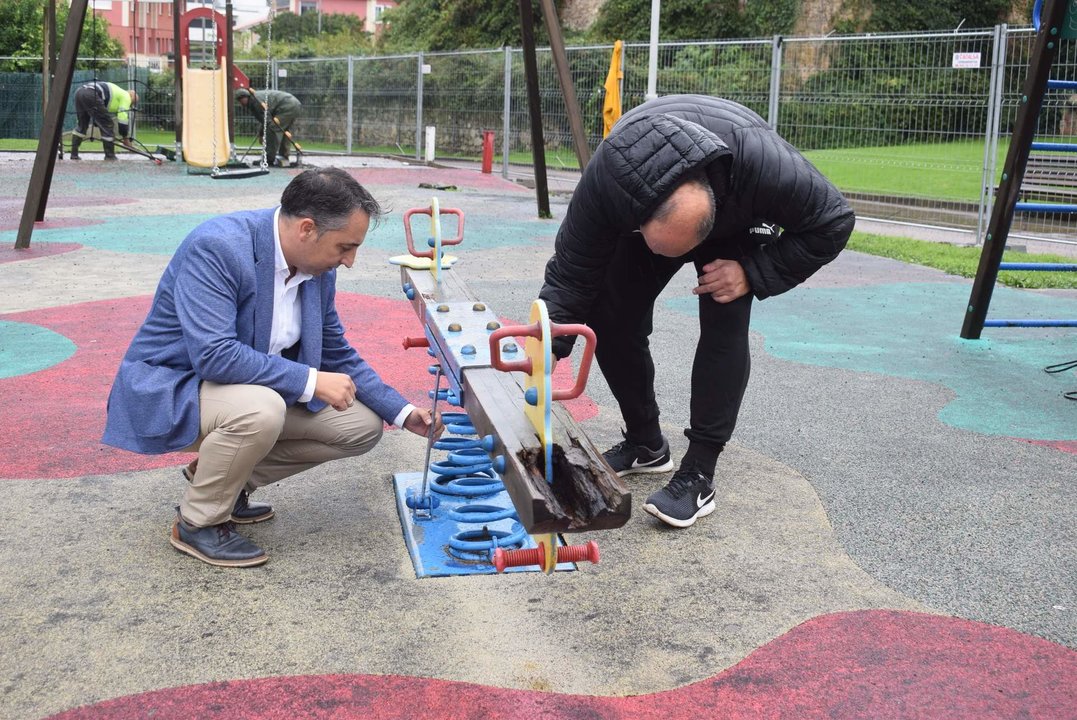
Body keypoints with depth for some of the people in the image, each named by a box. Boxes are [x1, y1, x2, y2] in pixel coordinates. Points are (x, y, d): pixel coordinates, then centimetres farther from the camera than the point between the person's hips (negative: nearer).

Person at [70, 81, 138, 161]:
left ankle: (74, 155, 20)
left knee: (81, 125, 22)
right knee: (107, 125, 2)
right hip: (91, 95, -9)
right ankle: (110, 156, 6)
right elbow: (123, 118, 4)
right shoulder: (126, 96, 13)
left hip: (79, 91, 9)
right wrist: (125, 138, 11)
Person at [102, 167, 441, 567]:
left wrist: (403, 413, -1)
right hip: (170, 387, -8)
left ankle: (220, 477, 11)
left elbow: (337, 355, 7)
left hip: (254, 387, 8)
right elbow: (213, 354, -35)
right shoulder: (217, 247, -28)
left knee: (362, 426, -1)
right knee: (261, 410, -38)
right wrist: (311, 381, -33)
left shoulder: (317, 266, -5)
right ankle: (197, 523, -10)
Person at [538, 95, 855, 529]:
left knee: (725, 326, -22)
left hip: (735, 226, -2)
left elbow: (832, 222, -27)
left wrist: (753, 272, -34)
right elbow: (571, 274, -32)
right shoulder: (606, 178, -40)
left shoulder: (763, 163, -45)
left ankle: (698, 475, -15)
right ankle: (645, 444, 13)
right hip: (643, 207, 2)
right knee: (609, 318, -8)